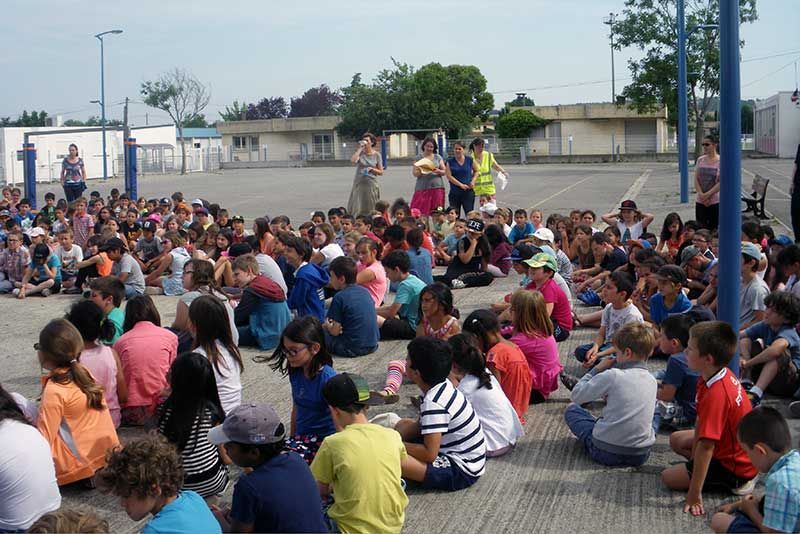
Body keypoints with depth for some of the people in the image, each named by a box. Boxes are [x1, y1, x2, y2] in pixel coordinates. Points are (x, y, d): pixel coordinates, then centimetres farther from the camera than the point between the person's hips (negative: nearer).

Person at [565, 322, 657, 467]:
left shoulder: (612, 376, -13)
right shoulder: (651, 380, 5)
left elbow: (576, 396, -5)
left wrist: (596, 370, 4)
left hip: (606, 452, -4)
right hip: (641, 455, 4)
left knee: (571, 410, 17)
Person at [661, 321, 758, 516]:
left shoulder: (716, 394, -36)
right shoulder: (722, 375, -6)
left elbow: (706, 446, -34)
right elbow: (702, 421, 3)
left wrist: (694, 494, -31)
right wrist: (694, 455, 9)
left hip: (735, 467, -10)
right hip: (730, 446, 10)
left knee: (668, 477, -10)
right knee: (676, 440, 23)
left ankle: (735, 483, -4)